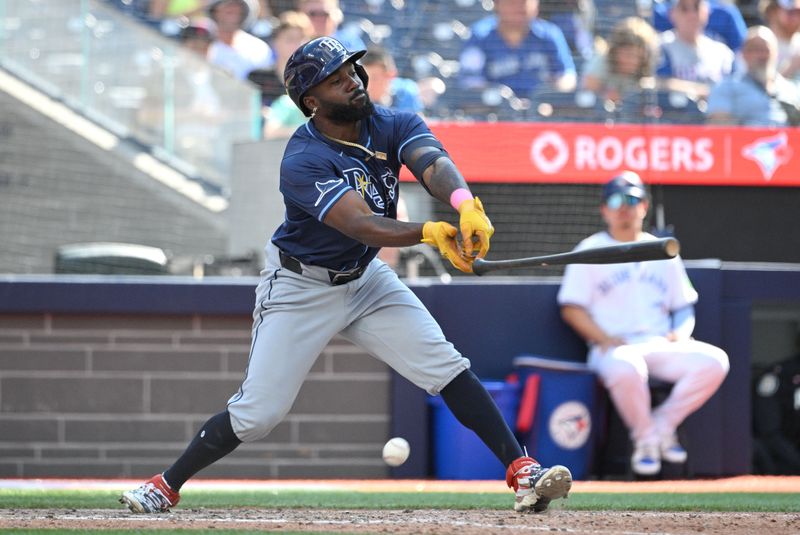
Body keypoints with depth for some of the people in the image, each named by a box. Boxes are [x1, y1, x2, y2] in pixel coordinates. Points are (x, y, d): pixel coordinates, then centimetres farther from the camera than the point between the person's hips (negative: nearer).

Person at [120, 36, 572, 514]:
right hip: (302, 290, -4)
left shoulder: (393, 126, -11)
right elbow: (362, 225, -37)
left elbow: (434, 165, -32)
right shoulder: (304, 162, -26)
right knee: (258, 412, -4)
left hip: (366, 279, 5)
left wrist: (465, 203, -54)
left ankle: (522, 469, -10)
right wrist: (429, 232, -53)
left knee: (447, 368, -11)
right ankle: (168, 485, 15)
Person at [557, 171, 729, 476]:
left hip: (662, 345, 4)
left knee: (714, 361, -24)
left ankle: (663, 425, -6)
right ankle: (645, 438, -14)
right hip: (614, 346, -4)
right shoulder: (590, 251, 9)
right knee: (626, 369, -42)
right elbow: (571, 308, 1)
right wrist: (606, 339, -14)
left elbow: (684, 307, 22)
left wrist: (681, 333, -1)